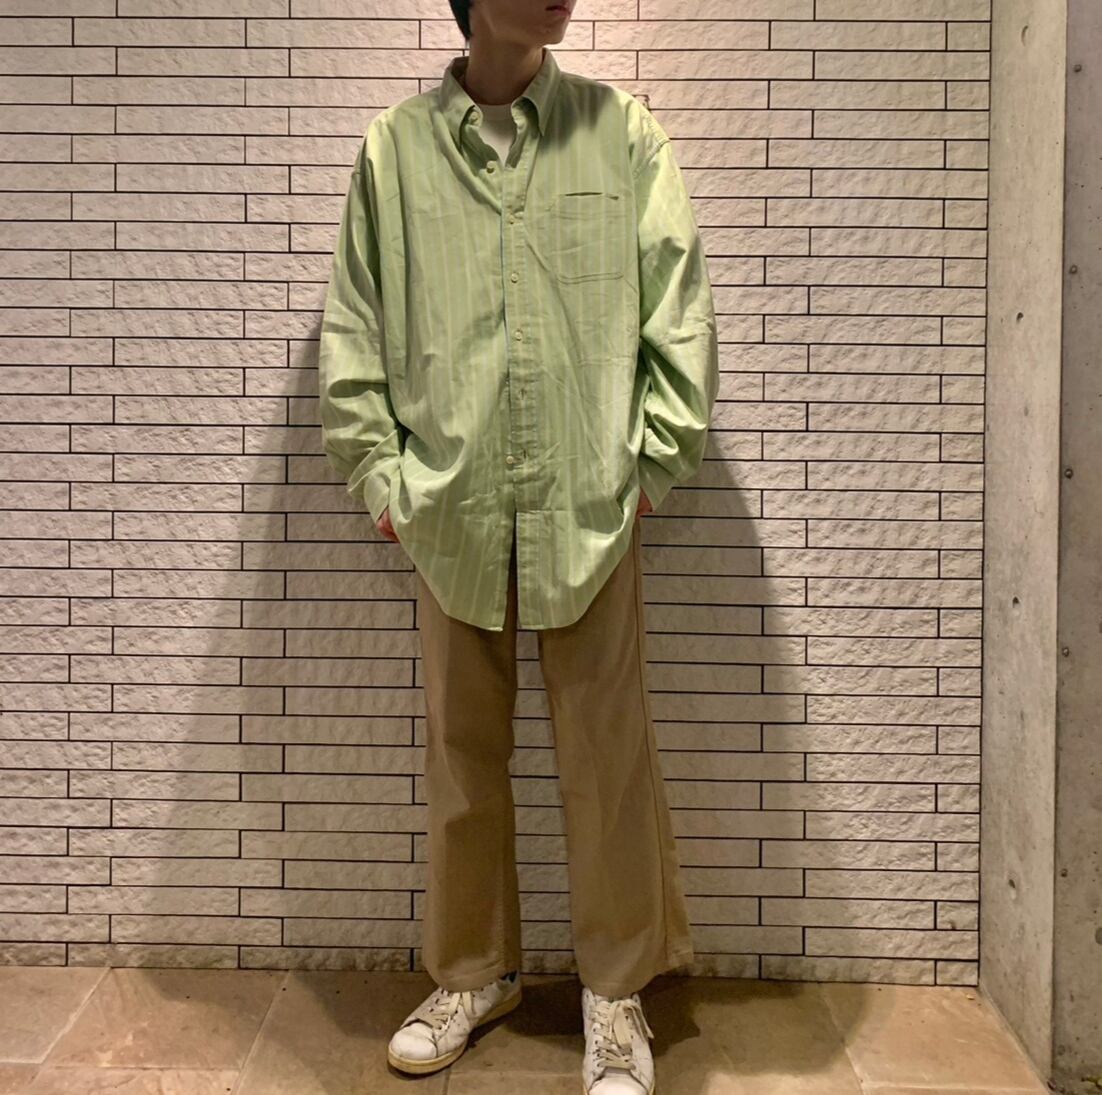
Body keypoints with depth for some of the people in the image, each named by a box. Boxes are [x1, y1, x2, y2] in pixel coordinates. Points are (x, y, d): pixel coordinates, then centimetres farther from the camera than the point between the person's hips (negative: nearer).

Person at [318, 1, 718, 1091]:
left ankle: (615, 988, 25)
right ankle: (472, 970, 32)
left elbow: (678, 305, 4)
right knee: (462, 752, 12)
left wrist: (653, 459, -2)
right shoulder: (393, 145, 7)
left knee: (607, 753, 5)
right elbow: (352, 327, 8)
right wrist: (380, 468, 1)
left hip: (590, 506, 0)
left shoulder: (621, 129, 6)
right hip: (452, 508, 1)